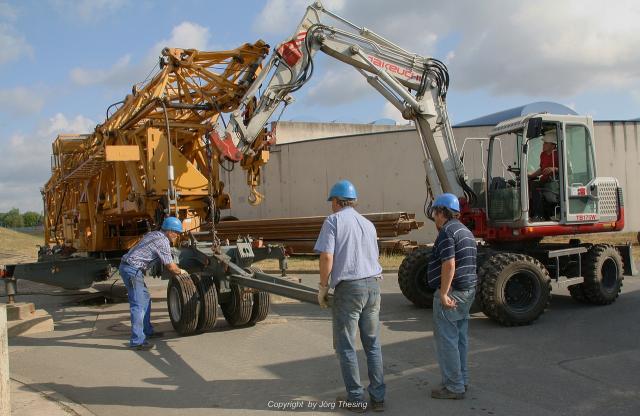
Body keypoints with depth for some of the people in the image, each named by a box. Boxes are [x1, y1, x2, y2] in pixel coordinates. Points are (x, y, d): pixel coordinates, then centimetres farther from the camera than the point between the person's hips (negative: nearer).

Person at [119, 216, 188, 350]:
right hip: (132, 269, -10)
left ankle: (147, 331, 29)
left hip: (127, 266, 10)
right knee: (138, 305, -12)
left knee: (145, 299, 19)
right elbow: (170, 266, -10)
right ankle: (137, 341, -13)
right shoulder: (163, 241, -12)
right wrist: (180, 271, 9)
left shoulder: (154, 234, 16)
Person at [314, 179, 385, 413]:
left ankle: (356, 399, 10)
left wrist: (323, 287, -3)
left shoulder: (333, 221, -3)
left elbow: (327, 256, -13)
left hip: (348, 287, -6)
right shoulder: (368, 224, 15)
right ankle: (378, 397, 16)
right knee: (373, 345, 13)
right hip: (373, 284, 6)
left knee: (345, 345, 6)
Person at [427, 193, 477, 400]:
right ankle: (462, 381, 24)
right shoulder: (466, 231, 17)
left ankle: (453, 387, 0)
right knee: (460, 337, 16)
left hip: (451, 292, -10)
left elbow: (449, 265, -23)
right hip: (468, 290, 10)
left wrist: (444, 294, -23)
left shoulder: (447, 231, -14)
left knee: (446, 339, -4)